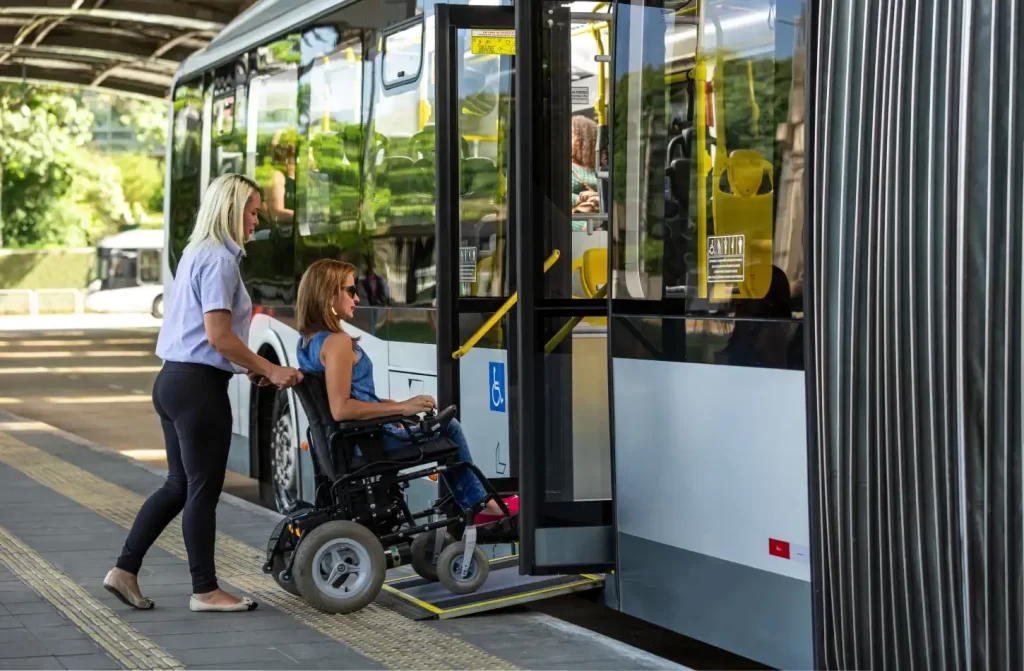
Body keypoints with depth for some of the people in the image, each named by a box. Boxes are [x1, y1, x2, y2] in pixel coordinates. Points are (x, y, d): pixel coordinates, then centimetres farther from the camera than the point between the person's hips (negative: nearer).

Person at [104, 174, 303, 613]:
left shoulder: (197, 254, 17)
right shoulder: (219, 259, -14)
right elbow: (219, 336, -20)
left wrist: (252, 368, 16)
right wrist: (269, 371, -13)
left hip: (173, 380, 10)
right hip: (199, 385, -10)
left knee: (178, 485, 15)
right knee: (203, 489, 0)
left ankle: (125, 570, 15)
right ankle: (205, 590, 9)